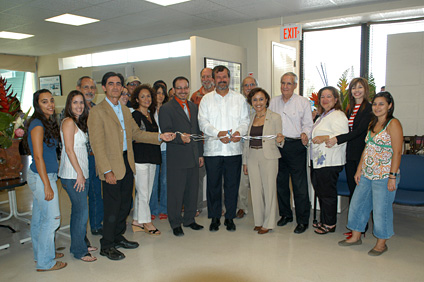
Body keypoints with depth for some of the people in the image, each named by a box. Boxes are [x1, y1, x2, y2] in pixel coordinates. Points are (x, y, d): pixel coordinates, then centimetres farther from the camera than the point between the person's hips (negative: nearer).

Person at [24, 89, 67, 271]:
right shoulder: (38, 125, -17)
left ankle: (40, 254, 33)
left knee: (38, 218, 19)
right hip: (42, 178, -9)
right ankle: (45, 262, 12)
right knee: (51, 219, -1)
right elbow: (38, 156, -19)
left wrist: (49, 181, 13)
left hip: (40, 176, 9)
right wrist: (47, 185, -19)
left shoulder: (47, 122, 11)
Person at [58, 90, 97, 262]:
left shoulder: (78, 122, 16)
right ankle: (79, 250, 9)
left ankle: (79, 245, 27)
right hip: (73, 175, -9)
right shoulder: (69, 122, -12)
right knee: (81, 211, -4)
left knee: (78, 210, 15)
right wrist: (79, 174, -16)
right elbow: (69, 150, -16)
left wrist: (82, 173, 12)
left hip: (80, 173, 9)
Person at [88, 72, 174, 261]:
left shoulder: (125, 110, 13)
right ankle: (106, 246, 19)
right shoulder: (97, 112, -10)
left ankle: (118, 237, 34)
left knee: (125, 204, 15)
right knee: (112, 207, 1)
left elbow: (136, 133, 16)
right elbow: (97, 144, -14)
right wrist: (107, 171, -19)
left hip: (127, 163, 7)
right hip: (112, 166, -7)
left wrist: (160, 137, 5)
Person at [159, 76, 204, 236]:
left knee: (193, 190, 13)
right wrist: (180, 138, -31)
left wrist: (200, 154, 13)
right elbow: (166, 132, -12)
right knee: (176, 191, 2)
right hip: (176, 158, -6)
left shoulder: (194, 107, 15)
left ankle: (189, 219, 29)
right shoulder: (166, 109, -4)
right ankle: (175, 223, 17)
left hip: (193, 157, 6)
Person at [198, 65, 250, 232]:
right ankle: (215, 218, 20)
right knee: (213, 185, 5)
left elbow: (245, 120, 7)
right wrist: (218, 133, -17)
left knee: (232, 185, 7)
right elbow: (203, 123, -1)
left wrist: (239, 132, -14)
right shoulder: (206, 99, 7)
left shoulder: (239, 99, 11)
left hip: (234, 149, 1)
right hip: (212, 149, -1)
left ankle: (230, 217, 21)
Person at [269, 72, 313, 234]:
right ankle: (285, 214, 27)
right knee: (280, 182, 11)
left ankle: (303, 220, 8)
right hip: (277, 146, 4)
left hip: (296, 146, -4)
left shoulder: (303, 102, 3)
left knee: (300, 184, -3)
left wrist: (305, 134, -18)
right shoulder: (273, 102, 14)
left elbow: (308, 124, 2)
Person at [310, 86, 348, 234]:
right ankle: (324, 220, 29)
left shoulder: (338, 116, -13)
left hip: (329, 162, -10)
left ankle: (330, 224, 13)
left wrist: (324, 138, -30)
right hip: (318, 160, 10)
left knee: (327, 193, -1)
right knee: (320, 191, 16)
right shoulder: (323, 116, 19)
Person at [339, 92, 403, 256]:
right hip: (367, 174, 8)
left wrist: (393, 177, -18)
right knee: (357, 204, 13)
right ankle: (356, 237, 29)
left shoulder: (393, 124, -10)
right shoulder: (373, 123, 13)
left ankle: (381, 243, 22)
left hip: (384, 176, -8)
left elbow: (397, 152, -14)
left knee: (381, 210, 3)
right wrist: (359, 170, 12)